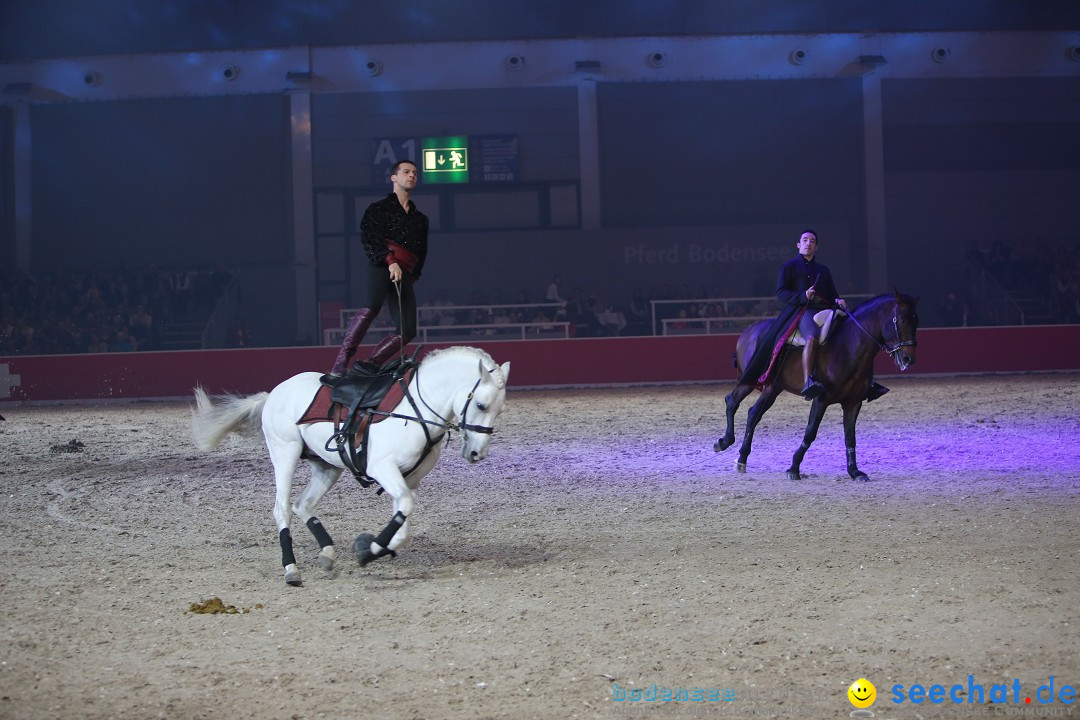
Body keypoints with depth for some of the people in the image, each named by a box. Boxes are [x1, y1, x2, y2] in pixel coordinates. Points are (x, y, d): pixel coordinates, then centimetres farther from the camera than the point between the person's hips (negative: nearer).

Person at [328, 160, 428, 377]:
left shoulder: (420, 219, 29)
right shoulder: (379, 208, 12)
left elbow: (421, 253, 32)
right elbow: (369, 237, -4)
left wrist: (413, 275, 15)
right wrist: (390, 260, -18)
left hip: (404, 273, 6)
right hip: (381, 264, -6)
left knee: (407, 330, -8)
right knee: (372, 305, -32)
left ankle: (368, 367, -2)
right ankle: (340, 365, -36)